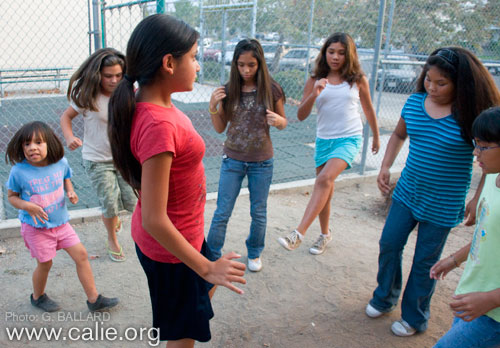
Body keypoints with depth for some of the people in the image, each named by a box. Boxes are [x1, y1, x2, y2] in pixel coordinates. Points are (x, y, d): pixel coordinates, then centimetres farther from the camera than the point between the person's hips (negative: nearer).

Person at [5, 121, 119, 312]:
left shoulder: (61, 163, -10)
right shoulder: (19, 171, -18)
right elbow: (11, 196, -5)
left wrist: (70, 192, -10)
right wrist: (28, 206, -23)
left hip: (61, 222, 3)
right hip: (36, 227, -3)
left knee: (81, 254, 2)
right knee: (45, 263, 10)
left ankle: (94, 299, 15)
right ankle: (38, 297, 42)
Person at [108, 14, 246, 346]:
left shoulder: (152, 105, -5)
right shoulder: (158, 125, -33)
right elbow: (153, 220, -31)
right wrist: (206, 267, -20)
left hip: (183, 231, 9)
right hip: (169, 246, -9)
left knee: (205, 289, 32)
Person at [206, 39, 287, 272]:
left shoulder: (271, 90, -8)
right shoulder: (228, 91, -5)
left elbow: (283, 123, 2)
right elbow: (220, 128, 1)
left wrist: (277, 120, -21)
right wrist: (212, 108, -17)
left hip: (262, 162, 0)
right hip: (233, 160, 0)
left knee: (259, 213, 15)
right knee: (222, 213, 6)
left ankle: (254, 253, 38)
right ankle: (212, 256, 23)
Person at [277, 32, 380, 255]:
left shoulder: (358, 80, 1)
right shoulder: (315, 80, 2)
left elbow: (368, 109, 15)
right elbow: (301, 115, -3)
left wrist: (376, 137, 23)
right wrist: (313, 94, -19)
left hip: (349, 138, -3)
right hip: (323, 139, 3)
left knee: (325, 179, -25)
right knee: (325, 188, 12)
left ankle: (298, 234, -28)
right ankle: (325, 234, 32)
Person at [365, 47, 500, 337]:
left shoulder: (470, 114, -17)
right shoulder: (415, 102, -3)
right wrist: (385, 167, 3)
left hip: (443, 204, -4)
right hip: (407, 193, 5)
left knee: (425, 261, 9)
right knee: (389, 245, 12)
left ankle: (415, 317, 31)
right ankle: (385, 299, 37)